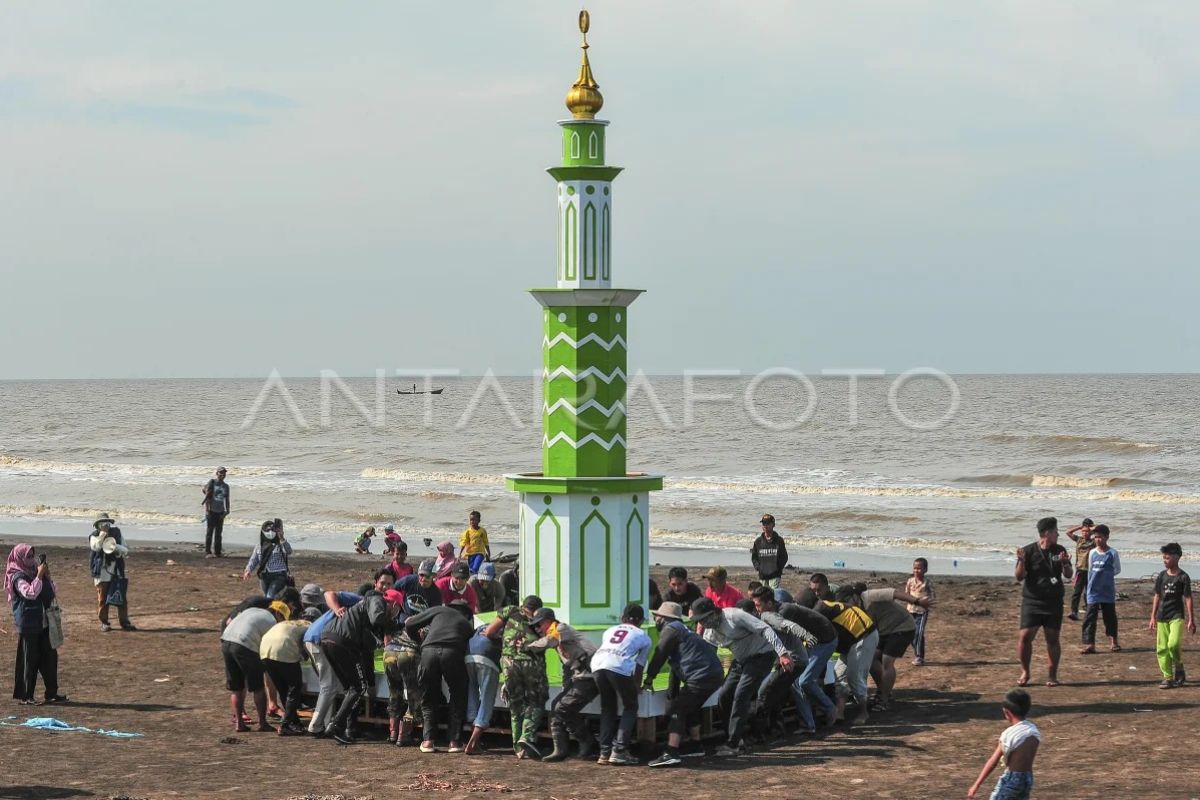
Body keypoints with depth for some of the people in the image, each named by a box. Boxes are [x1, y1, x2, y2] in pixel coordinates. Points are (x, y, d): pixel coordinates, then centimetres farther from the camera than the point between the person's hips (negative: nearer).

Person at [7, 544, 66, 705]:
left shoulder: (35, 573, 11)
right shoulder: (18, 577, -11)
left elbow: (54, 593, 11)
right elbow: (30, 593, -28)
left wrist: (47, 576, -3)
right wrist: (39, 576, -23)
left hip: (43, 622, 7)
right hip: (28, 624, -7)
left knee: (49, 656, 7)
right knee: (30, 659, -3)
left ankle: (51, 693, 14)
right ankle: (25, 696, 5)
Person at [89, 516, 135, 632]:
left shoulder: (117, 534, 8)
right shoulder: (94, 536, 1)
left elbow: (125, 551, 5)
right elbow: (95, 547, -19)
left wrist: (116, 547, -15)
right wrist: (102, 534, -19)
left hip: (117, 572, 2)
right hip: (101, 572, -2)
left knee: (122, 598, 0)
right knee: (102, 598, 1)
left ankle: (124, 622, 7)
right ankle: (104, 623, 10)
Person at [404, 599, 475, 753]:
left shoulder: (439, 610, 30)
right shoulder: (467, 624, 34)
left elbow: (409, 624, 28)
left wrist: (418, 639, 45)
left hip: (429, 650, 0)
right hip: (453, 653, 0)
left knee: (428, 700, 17)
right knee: (458, 699, 18)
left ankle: (428, 740, 9)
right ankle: (454, 741, 10)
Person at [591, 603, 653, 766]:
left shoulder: (609, 631, 34)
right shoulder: (644, 637, 23)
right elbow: (640, 666, 23)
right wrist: (637, 686, 39)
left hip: (597, 663, 4)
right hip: (620, 667, -4)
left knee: (607, 708, 21)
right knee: (630, 707, 14)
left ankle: (605, 752, 17)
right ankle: (619, 751, 3)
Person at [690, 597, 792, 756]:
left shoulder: (734, 616, -22)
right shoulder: (709, 633, 3)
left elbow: (764, 629, -26)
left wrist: (782, 653, -33)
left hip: (762, 655, -9)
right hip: (742, 660, 9)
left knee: (740, 696, -17)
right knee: (725, 695, 3)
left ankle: (733, 744, -14)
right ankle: (733, 738, 17)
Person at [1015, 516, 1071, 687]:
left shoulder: (1060, 550, 7)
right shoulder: (1029, 551, -2)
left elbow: (1068, 575, 6)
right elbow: (1020, 578, -3)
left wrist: (1065, 564, -14)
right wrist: (1021, 562, -21)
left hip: (1054, 603, 2)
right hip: (1032, 602, -2)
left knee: (1052, 639, 1)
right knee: (1025, 636, -9)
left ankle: (1052, 675, 12)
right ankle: (1025, 672, 8)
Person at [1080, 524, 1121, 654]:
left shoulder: (1113, 554, -5)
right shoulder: (1092, 553, 5)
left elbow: (1117, 570, 6)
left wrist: (1106, 574, -3)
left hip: (1108, 592, -2)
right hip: (1093, 593, 2)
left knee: (1110, 616, 9)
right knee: (1090, 618, -5)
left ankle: (1114, 642, 25)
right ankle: (1090, 644, -6)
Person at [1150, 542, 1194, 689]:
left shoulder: (1183, 577, -5)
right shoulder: (1162, 576, 7)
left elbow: (1188, 598, -4)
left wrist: (1191, 620, -6)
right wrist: (1153, 617, 12)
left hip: (1177, 616, -5)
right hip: (1162, 617, 5)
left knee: (1174, 644, -21)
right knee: (1162, 649, 1)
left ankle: (1179, 669, 2)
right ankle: (1168, 678, 8)